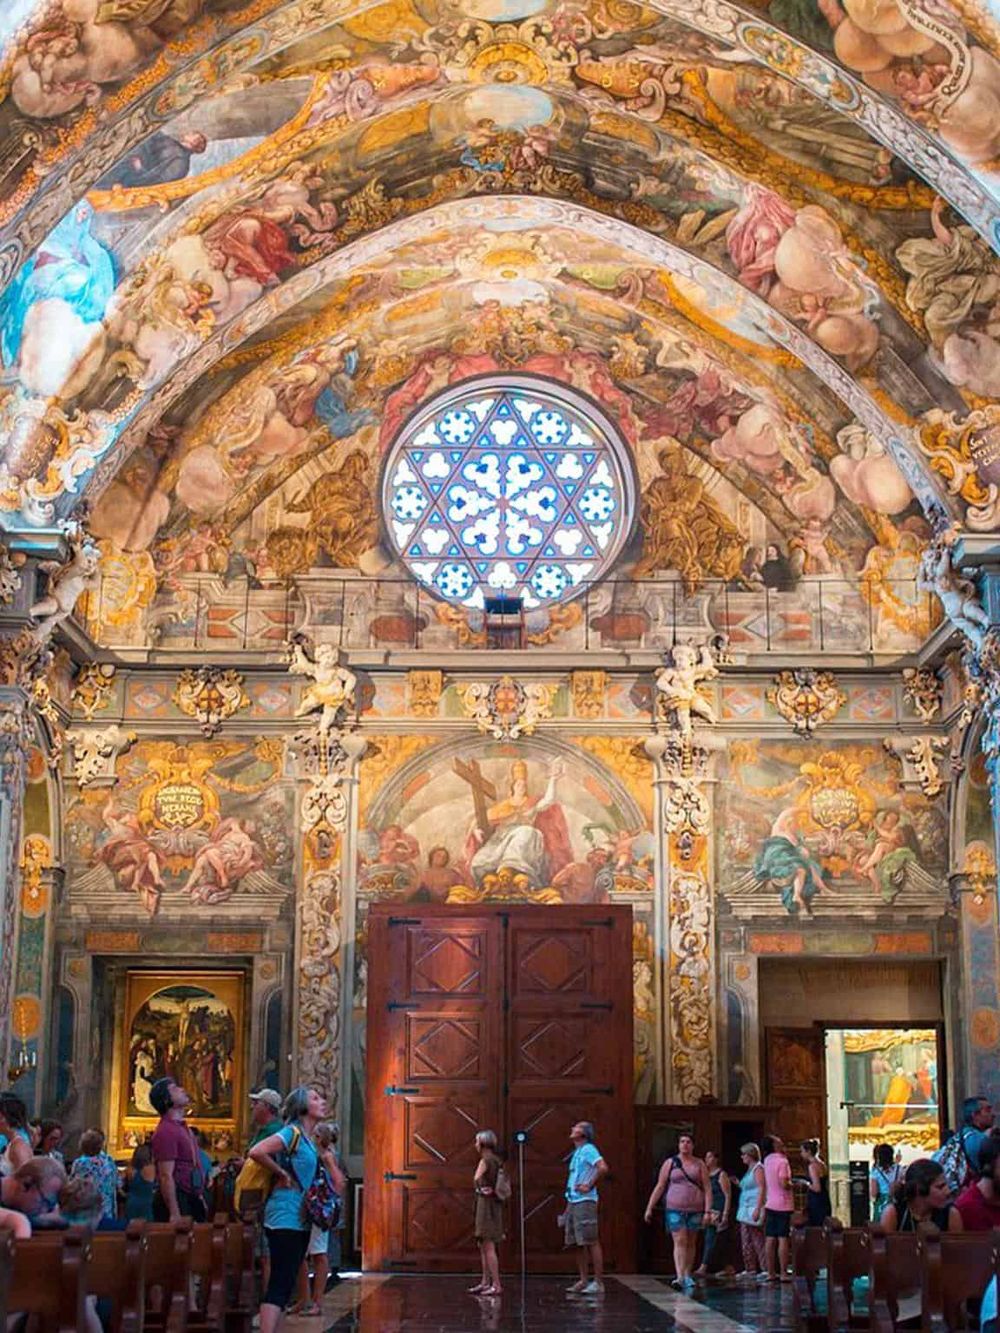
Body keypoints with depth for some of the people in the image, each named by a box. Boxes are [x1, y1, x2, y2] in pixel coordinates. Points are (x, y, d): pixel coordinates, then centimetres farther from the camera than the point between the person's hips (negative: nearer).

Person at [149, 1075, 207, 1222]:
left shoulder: (182, 1127, 15)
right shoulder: (166, 1131, -17)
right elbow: (166, 1177, -21)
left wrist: (199, 1197, 22)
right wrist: (174, 1214, -24)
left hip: (190, 1198, 10)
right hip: (175, 1199, -10)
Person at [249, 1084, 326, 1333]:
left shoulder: (307, 1138, 15)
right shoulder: (293, 1132, -12)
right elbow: (257, 1152, -26)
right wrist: (282, 1174, -15)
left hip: (299, 1219, 10)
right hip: (285, 1216, -10)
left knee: (285, 1284, 11)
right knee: (280, 1284, -14)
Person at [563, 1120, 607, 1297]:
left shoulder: (588, 1150, -8)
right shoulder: (577, 1153, 21)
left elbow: (603, 1168, -23)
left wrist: (589, 1186, -18)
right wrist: (568, 1207, 22)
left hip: (585, 1202, -10)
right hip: (573, 1202, 10)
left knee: (591, 1242, -8)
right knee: (577, 1243, 10)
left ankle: (598, 1283, -8)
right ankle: (583, 1281, 15)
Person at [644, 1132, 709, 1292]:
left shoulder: (699, 1164, 7)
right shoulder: (670, 1163, 6)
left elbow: (707, 1188, 4)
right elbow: (659, 1187, 7)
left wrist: (707, 1210, -6)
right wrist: (649, 1208, 3)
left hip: (695, 1209, 1)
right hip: (675, 1208, -1)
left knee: (690, 1243, 7)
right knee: (679, 1241, -11)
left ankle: (687, 1275, 16)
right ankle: (680, 1277, -19)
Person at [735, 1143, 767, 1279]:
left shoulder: (758, 1168, -9)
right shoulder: (749, 1170, 19)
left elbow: (762, 1189, -17)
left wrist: (757, 1209, -23)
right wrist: (739, 1184, 14)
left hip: (754, 1208, -10)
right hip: (745, 1209, 10)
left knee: (758, 1240, -10)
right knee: (746, 1241, 9)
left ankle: (766, 1269, -10)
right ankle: (750, 1269, 12)